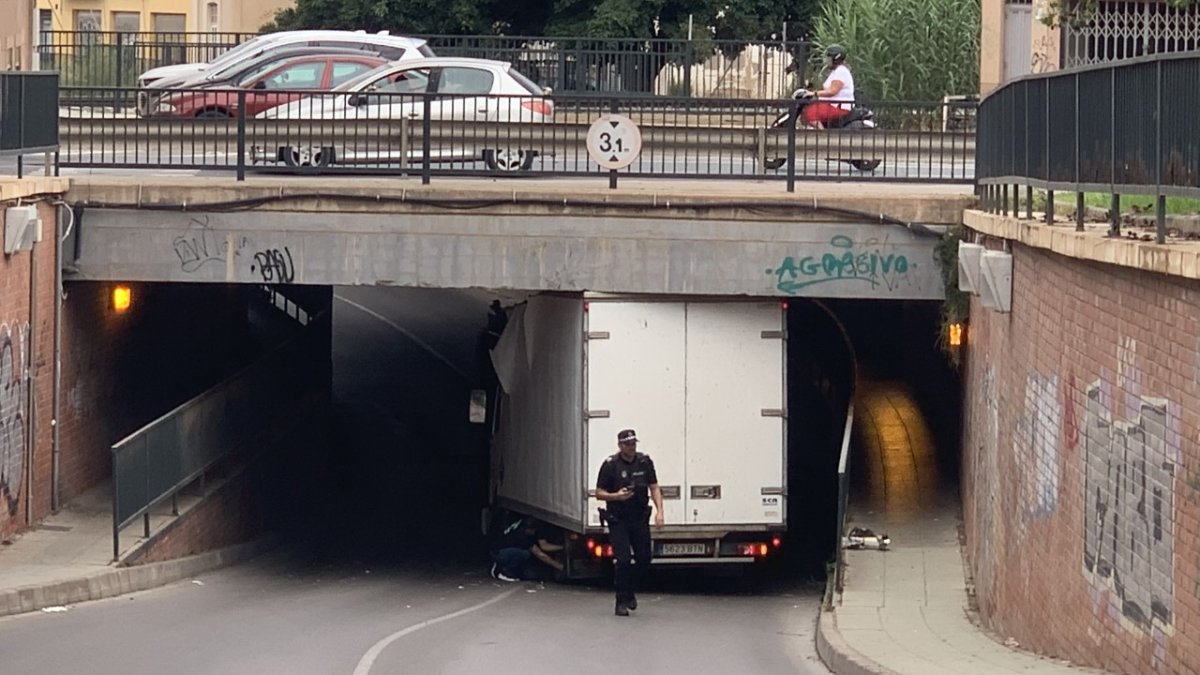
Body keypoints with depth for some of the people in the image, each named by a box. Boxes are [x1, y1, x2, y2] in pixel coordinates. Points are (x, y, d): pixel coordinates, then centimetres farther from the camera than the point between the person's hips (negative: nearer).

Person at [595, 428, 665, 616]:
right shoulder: (610, 465, -8)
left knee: (644, 559, 6)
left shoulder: (645, 462, 2)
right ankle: (621, 602, -2)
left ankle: (630, 591, 30)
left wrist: (659, 511, -9)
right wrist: (616, 496, -23)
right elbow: (599, 493, -4)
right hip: (618, 521, -4)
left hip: (640, 518, 4)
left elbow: (654, 488, 4)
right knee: (623, 560, -11)